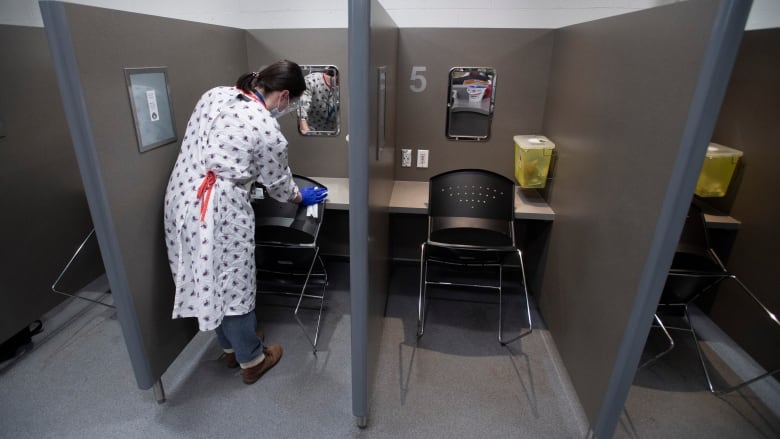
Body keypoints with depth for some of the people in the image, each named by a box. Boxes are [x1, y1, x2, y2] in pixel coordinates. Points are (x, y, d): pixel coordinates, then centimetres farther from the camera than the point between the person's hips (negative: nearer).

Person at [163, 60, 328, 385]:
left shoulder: (214, 94, 6)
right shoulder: (268, 131, -14)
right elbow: (279, 185, 0)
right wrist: (301, 197, 21)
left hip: (181, 199, 8)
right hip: (218, 210, -8)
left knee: (207, 280, 21)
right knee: (232, 285, 8)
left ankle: (231, 347, 43)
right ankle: (251, 361, 30)